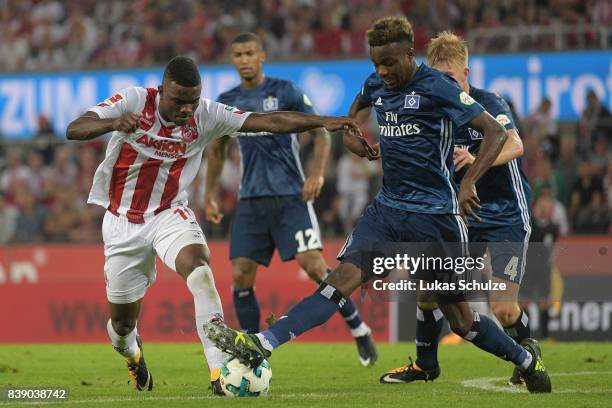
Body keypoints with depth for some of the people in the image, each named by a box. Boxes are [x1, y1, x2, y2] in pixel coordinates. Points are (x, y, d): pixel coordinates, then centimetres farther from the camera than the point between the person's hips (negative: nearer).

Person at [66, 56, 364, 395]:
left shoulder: (205, 116, -13)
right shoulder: (133, 101, -18)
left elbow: (268, 121, -19)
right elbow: (73, 130, -28)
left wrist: (323, 121, -31)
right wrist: (115, 123, -49)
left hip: (169, 214, 1)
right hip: (123, 221, -1)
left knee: (198, 266, -32)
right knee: (123, 322, 8)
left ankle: (220, 373, -36)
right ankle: (131, 353, 49)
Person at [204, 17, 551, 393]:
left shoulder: (438, 88, -13)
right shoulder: (377, 85, 7)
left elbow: (496, 132, -17)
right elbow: (359, 104, 34)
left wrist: (469, 182, -29)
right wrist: (351, 133, 12)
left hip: (435, 215, -5)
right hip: (388, 207, 5)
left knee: (460, 318, 2)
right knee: (343, 278, -15)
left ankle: (526, 358, 27)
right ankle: (261, 346, -29)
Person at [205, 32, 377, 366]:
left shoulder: (286, 91, -3)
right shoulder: (227, 102, 9)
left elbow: (320, 132, -1)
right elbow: (216, 150, 22)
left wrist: (317, 173, -15)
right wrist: (210, 196, 17)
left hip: (291, 195, -4)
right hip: (251, 200, 4)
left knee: (313, 265, -15)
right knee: (241, 276, -5)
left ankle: (360, 332, 2)